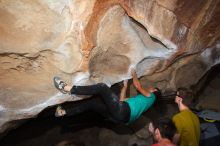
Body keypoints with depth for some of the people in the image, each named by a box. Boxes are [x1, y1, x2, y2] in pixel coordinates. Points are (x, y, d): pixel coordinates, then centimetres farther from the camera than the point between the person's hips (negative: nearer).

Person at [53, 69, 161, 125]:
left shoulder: (151, 97, 18)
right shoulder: (139, 100, 38)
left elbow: (138, 86, 3)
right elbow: (122, 100, 34)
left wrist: (134, 75, 20)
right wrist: (125, 86, 38)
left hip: (123, 111, -8)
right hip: (122, 117, 8)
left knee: (102, 87, -15)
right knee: (92, 102, 6)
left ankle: (68, 89, -17)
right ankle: (65, 112, 8)